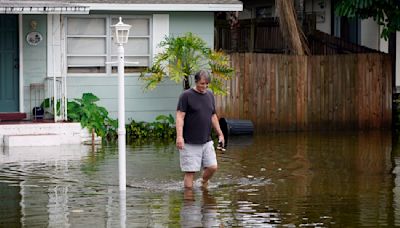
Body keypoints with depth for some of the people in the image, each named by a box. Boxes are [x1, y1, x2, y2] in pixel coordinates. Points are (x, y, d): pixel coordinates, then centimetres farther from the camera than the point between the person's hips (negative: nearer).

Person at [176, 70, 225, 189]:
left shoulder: (210, 95, 12)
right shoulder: (186, 95, -8)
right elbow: (180, 117, -13)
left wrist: (220, 134, 20)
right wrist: (179, 136, -23)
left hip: (207, 141, 5)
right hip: (190, 143, -5)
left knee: (213, 167, 0)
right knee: (190, 171, -4)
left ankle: (204, 182, 28)